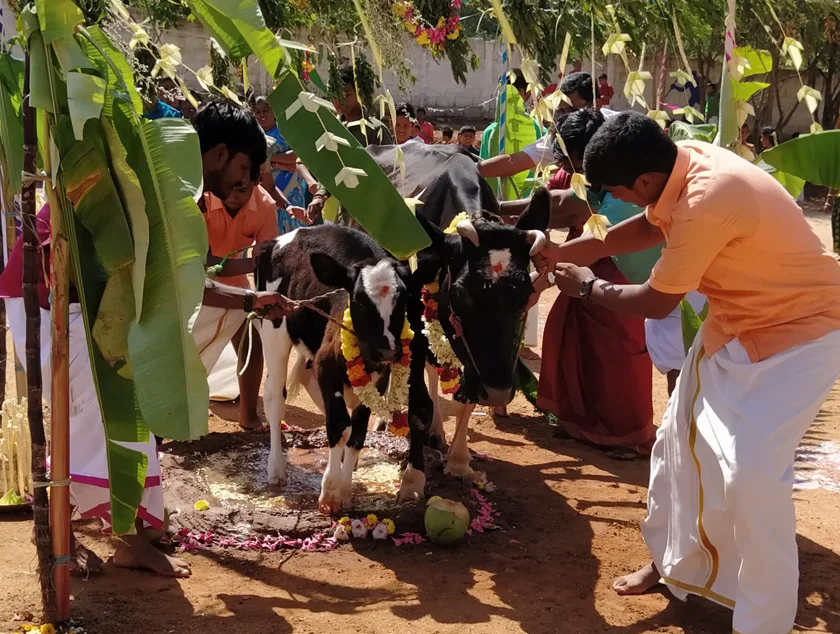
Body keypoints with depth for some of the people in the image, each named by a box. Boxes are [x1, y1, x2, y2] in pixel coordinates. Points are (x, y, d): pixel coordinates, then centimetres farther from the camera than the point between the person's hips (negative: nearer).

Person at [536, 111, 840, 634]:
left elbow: (658, 302, -21)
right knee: (680, 440, 15)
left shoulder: (705, 202, -35)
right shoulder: (683, 161, -8)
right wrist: (580, 250, 6)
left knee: (751, 471, -18)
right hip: (737, 322, 10)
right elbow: (654, 225, 14)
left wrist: (588, 287, -4)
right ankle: (675, 563, 34)